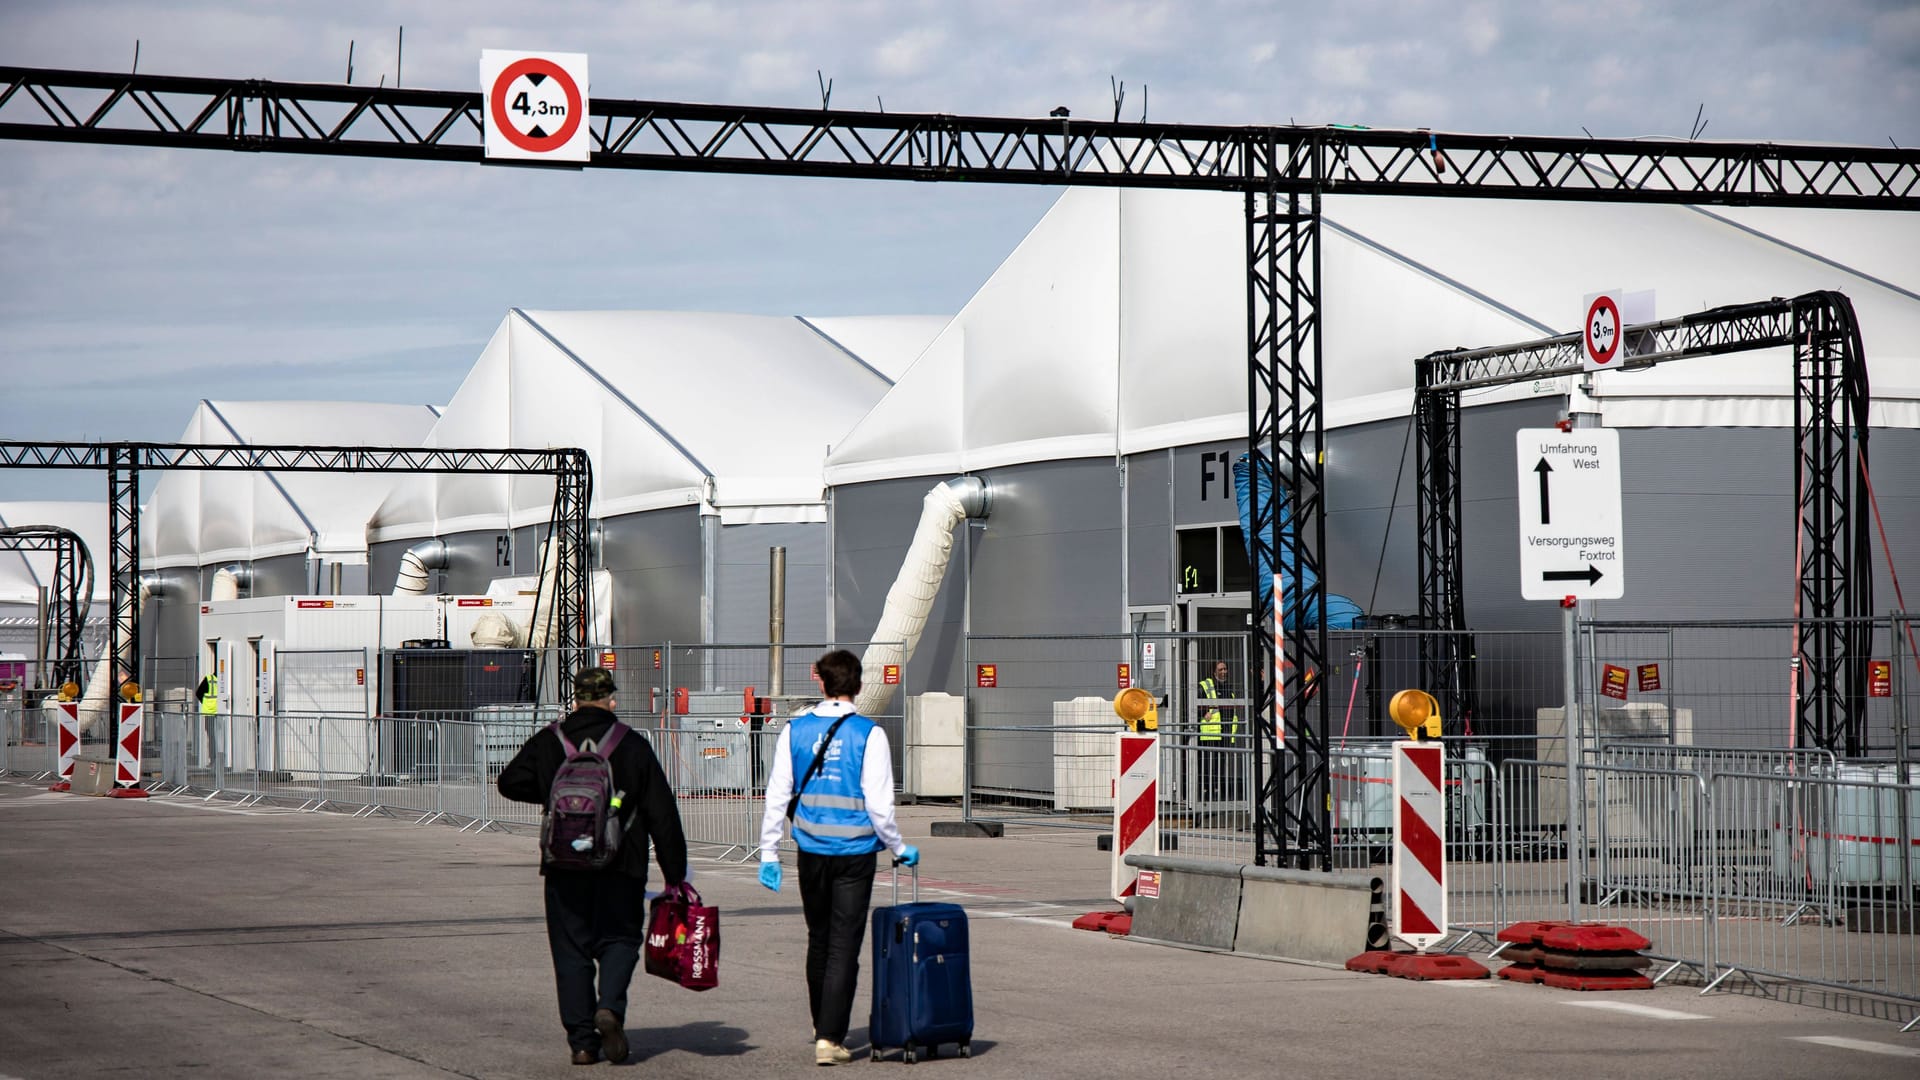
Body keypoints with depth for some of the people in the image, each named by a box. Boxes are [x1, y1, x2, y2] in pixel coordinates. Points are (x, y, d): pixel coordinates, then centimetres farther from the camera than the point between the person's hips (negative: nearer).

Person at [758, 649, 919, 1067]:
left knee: (819, 941, 17)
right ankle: (830, 1037, -7)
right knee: (844, 946, -1)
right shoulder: (868, 735, -9)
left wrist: (769, 853, 10)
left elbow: (776, 795, 2)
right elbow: (879, 804, -10)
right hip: (855, 853, -3)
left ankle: (823, 1028, 27)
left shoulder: (795, 731, 1)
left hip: (812, 854, 3)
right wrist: (899, 848, 5)